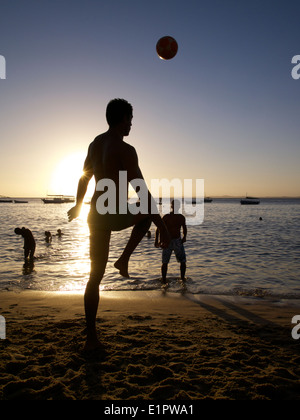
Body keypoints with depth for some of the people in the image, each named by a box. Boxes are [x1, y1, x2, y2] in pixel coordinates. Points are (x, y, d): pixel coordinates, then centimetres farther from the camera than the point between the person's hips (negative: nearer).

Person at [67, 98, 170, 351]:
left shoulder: (95, 143, 10)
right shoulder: (125, 150, -15)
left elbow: (84, 179, 21)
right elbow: (142, 191, -21)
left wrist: (78, 206, 36)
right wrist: (163, 228, -18)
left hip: (96, 215, 7)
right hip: (118, 216, -7)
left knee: (96, 276, 14)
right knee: (148, 212, 26)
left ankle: (91, 337, 21)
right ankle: (124, 260, 18)